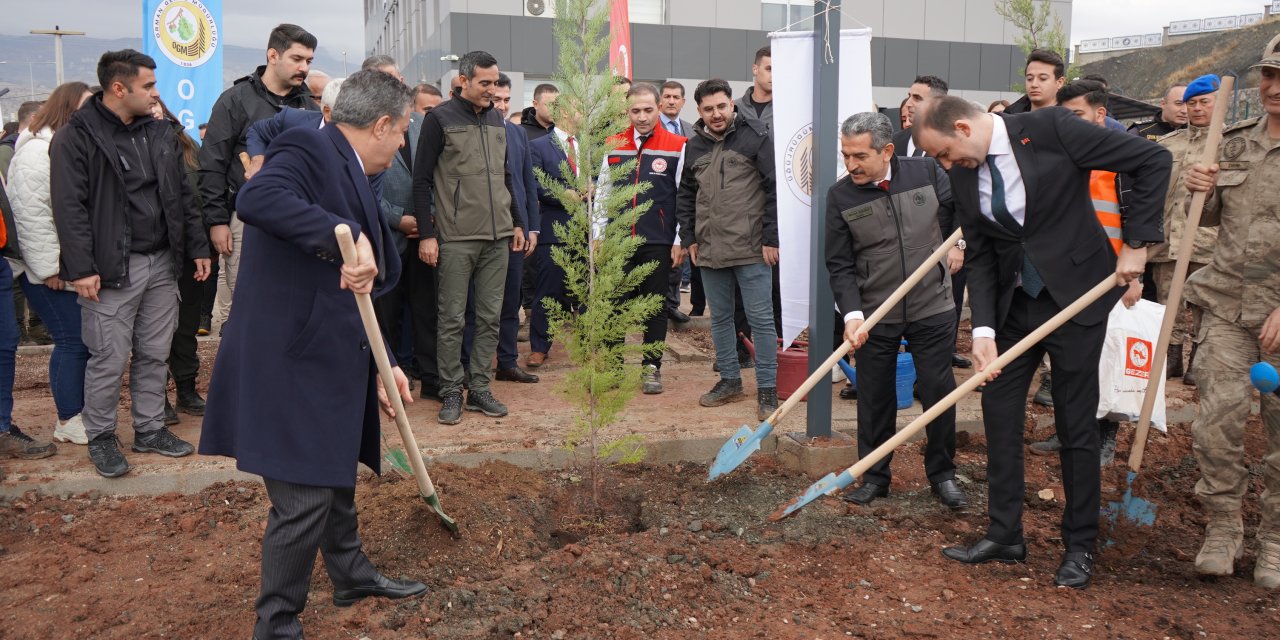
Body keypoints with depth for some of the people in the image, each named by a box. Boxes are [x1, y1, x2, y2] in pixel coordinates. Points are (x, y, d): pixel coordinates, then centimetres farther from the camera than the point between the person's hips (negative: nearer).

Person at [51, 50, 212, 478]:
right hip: (113, 269, -6)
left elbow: (182, 196, 18)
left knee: (155, 354, 12)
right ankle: (101, 438, 17)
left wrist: (198, 247, 13)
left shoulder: (160, 134, 12)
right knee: (109, 360, 0)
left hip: (163, 265, 6)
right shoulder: (77, 137, -7)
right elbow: (69, 208, -12)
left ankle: (150, 429, 25)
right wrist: (81, 269, -18)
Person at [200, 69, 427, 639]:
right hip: (289, 363, -10)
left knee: (337, 474, 25)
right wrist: (349, 237, -37)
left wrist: (381, 364, 14)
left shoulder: (349, 174, 15)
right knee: (304, 499, -2)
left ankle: (351, 575, 45)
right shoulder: (308, 149, -13)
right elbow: (256, 199, -36)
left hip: (330, 360, 10)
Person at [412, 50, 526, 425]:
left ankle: (480, 389, 17)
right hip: (456, 238, -5)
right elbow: (421, 180, -5)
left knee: (490, 317, 8)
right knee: (452, 319, 0)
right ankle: (451, 393, 11)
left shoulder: (496, 120, 14)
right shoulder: (440, 119, -4)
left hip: (497, 238, 6)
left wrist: (516, 222, 17)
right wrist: (426, 234, -10)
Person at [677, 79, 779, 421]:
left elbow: (774, 189, -8)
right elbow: (685, 196, 18)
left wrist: (771, 238, -11)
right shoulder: (694, 145, 10)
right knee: (720, 317, 14)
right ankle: (730, 381, 28)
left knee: (761, 318, -1)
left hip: (751, 249, -5)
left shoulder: (755, 137, -6)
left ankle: (767, 388, 9)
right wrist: (689, 239, 11)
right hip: (709, 250, 6)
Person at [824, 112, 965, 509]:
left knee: (939, 392, 7)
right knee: (874, 398, 9)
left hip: (933, 308, 0)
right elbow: (840, 264, -8)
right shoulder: (840, 196, -8)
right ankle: (874, 476, 26)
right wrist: (851, 314, -18)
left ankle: (942, 474, 26)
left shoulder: (926, 172, -7)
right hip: (874, 315, 0)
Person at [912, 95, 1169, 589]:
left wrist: (1136, 243, -13)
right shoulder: (964, 174, -1)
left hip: (1075, 296, -5)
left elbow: (1152, 161, -12)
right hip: (1013, 303, 5)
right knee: (999, 414, 6)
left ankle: (1080, 546, 19)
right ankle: (1004, 536, 21)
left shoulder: (1050, 128, -17)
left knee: (1076, 424, 3)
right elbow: (979, 256, 1)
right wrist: (983, 327, -10)